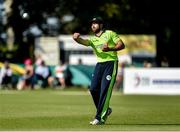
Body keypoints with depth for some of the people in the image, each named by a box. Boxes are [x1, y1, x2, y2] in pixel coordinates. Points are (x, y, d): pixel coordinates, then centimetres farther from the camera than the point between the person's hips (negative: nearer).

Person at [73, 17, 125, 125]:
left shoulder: (110, 34, 7)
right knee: (93, 89, -3)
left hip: (111, 63, -5)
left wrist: (110, 49, -17)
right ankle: (105, 110, 18)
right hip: (99, 64, 5)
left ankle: (100, 117, -11)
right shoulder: (92, 39, 17)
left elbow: (122, 45, -1)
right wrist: (76, 38, -29)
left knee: (105, 90, -11)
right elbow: (83, 41, -5)